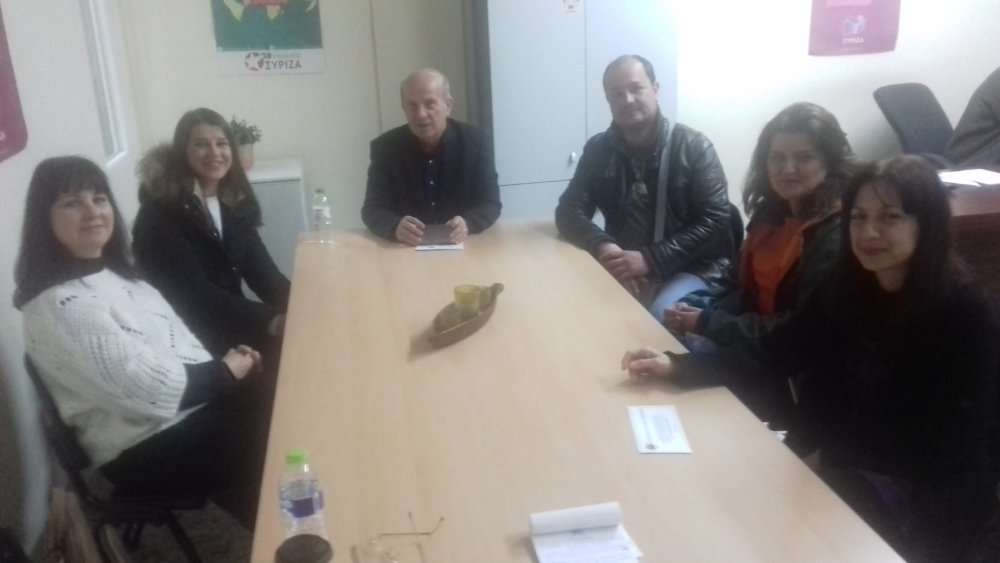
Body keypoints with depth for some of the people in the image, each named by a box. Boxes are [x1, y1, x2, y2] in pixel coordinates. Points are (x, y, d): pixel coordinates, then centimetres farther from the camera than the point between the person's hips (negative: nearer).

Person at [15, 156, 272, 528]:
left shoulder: (110, 273, 8)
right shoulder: (62, 305, -21)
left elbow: (170, 341, 14)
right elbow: (152, 388, -26)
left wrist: (222, 365, -3)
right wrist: (227, 370, -13)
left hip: (185, 408, 9)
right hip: (146, 450, -9)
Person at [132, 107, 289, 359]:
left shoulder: (235, 202, 7)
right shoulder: (161, 209, -13)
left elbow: (261, 270, 1)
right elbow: (193, 293, -21)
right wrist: (270, 320, -31)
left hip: (233, 322, 6)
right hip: (188, 334, -6)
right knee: (282, 346, -25)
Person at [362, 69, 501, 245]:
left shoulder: (476, 142, -3)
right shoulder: (385, 147, -3)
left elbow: (490, 204, -5)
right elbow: (373, 210, -6)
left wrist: (467, 224, -28)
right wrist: (396, 227, -30)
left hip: (464, 246, -2)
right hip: (405, 250, 2)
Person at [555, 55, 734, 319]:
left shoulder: (693, 147, -4)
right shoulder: (598, 149, 6)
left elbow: (715, 222, -11)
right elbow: (569, 211, 0)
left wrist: (651, 259, -23)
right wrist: (602, 246, -23)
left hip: (688, 269, -3)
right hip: (624, 266, 4)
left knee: (661, 317, -34)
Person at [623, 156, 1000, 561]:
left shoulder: (964, 315, -17)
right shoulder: (845, 290, -1)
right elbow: (773, 354, -6)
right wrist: (677, 366, -21)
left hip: (932, 502, -4)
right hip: (850, 475, 5)